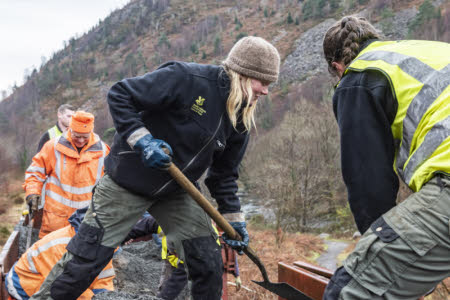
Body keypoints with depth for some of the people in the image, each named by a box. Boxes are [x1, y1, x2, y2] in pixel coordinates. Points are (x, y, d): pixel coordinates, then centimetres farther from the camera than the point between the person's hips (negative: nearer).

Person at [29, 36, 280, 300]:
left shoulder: (241, 120, 0)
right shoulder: (187, 79, -22)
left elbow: (224, 174, 10)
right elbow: (119, 95, -19)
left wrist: (234, 218, 7)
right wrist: (142, 140, -29)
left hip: (176, 194, 6)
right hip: (128, 183, -6)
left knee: (210, 268, 3)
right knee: (85, 261, -2)